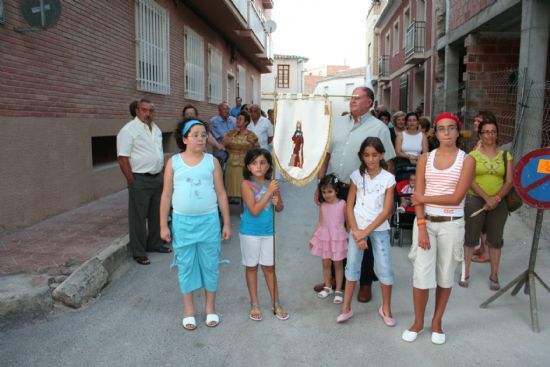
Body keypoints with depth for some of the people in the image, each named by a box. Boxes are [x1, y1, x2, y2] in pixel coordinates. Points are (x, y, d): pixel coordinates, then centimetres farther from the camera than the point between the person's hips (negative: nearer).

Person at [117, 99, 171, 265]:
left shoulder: (156, 129, 12)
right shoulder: (129, 130, -12)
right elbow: (123, 158, -15)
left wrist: (161, 173, 13)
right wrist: (132, 181, -16)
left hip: (158, 177, 8)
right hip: (140, 180, -8)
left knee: (156, 214, 17)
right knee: (139, 216, 2)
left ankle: (155, 243, 33)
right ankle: (138, 252, 12)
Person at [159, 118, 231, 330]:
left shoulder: (212, 162, -1)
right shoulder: (173, 162, -2)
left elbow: (221, 194, 2)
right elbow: (166, 195, 2)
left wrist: (227, 223, 2)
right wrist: (164, 225, 0)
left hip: (208, 220, 0)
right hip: (182, 221, 0)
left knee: (210, 264, 10)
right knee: (185, 265, 10)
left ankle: (210, 307, 28)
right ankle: (188, 309, 26)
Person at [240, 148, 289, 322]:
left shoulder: (272, 184, -1)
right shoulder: (246, 184, -14)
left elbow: (280, 209, 8)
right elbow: (254, 210, -20)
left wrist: (277, 201, -15)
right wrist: (269, 192, -23)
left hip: (268, 232, 3)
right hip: (250, 232, -3)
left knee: (269, 267, 12)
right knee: (251, 267, 11)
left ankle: (276, 304, 23)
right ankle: (254, 304, 23)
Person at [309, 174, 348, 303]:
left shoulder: (342, 204, -9)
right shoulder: (322, 205, 1)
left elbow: (348, 222, -3)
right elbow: (320, 223, 6)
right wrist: (313, 238, 7)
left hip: (338, 238, -3)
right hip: (324, 238, 3)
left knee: (338, 264, 7)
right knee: (326, 264, 12)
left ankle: (338, 290, 18)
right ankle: (327, 287, 29)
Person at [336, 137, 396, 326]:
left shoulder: (388, 178, -5)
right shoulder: (357, 175, -1)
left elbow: (387, 211, -9)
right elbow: (349, 205, -1)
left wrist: (366, 231, -13)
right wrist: (356, 231, -10)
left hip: (379, 228, -1)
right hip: (357, 227, 1)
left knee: (385, 269, -1)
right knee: (352, 266, 5)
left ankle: (386, 308, 20)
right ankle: (346, 308, 16)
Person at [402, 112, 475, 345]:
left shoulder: (467, 161, -2)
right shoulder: (425, 159, 5)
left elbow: (456, 197, -12)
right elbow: (418, 196, -2)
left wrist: (423, 198, -8)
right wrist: (422, 226, -12)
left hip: (451, 225, -1)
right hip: (425, 222, 1)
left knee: (445, 276, 10)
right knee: (421, 275, -1)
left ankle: (437, 321, 28)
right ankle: (418, 322, 19)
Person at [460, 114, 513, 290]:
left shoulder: (505, 155, 7)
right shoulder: (472, 155, 0)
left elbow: (509, 181, 1)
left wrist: (496, 198, -12)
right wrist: (487, 198, -16)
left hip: (499, 203, 2)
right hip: (475, 201, -2)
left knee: (495, 240, 8)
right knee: (470, 238, 1)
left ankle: (494, 276, 20)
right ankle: (465, 273, 13)